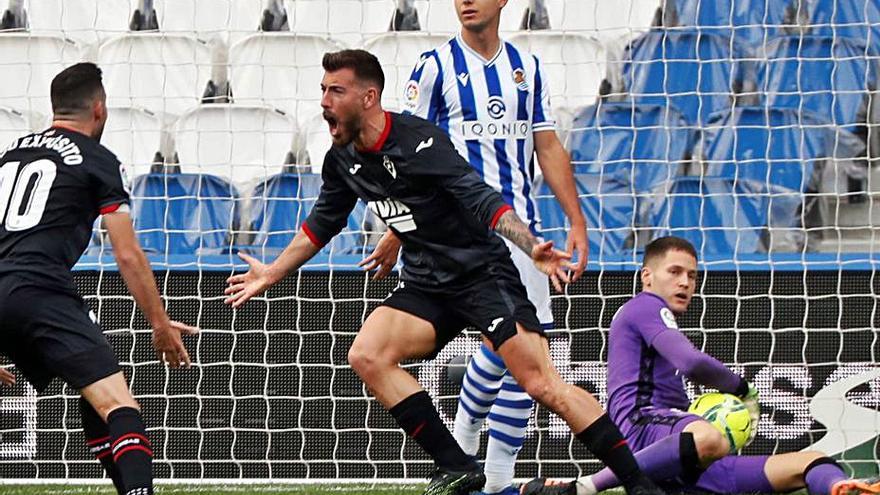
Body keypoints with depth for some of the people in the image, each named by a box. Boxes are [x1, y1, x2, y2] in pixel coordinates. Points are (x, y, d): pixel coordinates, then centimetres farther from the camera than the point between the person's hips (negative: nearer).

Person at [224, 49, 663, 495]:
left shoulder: (419, 142, -19)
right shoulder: (343, 158, 4)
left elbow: (483, 200, -26)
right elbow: (323, 222, 24)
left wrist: (532, 247, -41)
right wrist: (273, 273, 30)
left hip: (483, 272, -7)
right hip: (425, 286, 7)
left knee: (542, 384, -17)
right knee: (366, 355, -16)